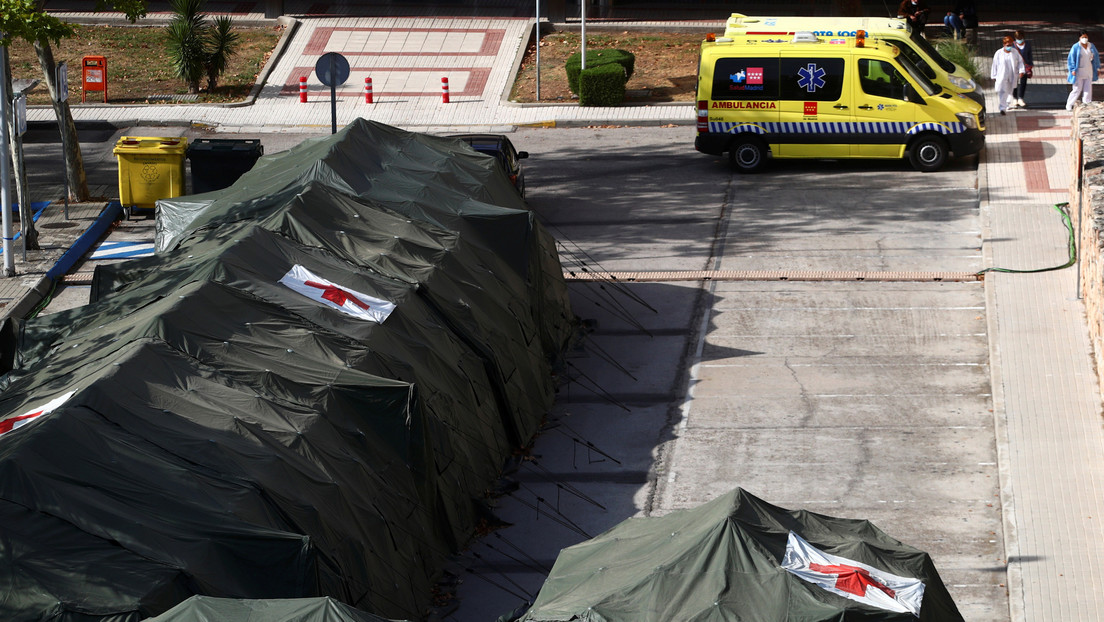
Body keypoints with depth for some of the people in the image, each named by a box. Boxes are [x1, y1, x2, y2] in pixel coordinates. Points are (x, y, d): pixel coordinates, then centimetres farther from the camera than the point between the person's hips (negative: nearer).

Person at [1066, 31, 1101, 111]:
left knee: (1088, 89, 3)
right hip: (1079, 71, -4)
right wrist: (1073, 70, -16)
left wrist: (1097, 68, 12)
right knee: (1077, 89, -2)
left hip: (1088, 71, 4)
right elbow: (1071, 59, -9)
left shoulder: (1091, 46, 4)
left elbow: (1096, 57, 15)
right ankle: (1069, 105, 12)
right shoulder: (1076, 47, -10)